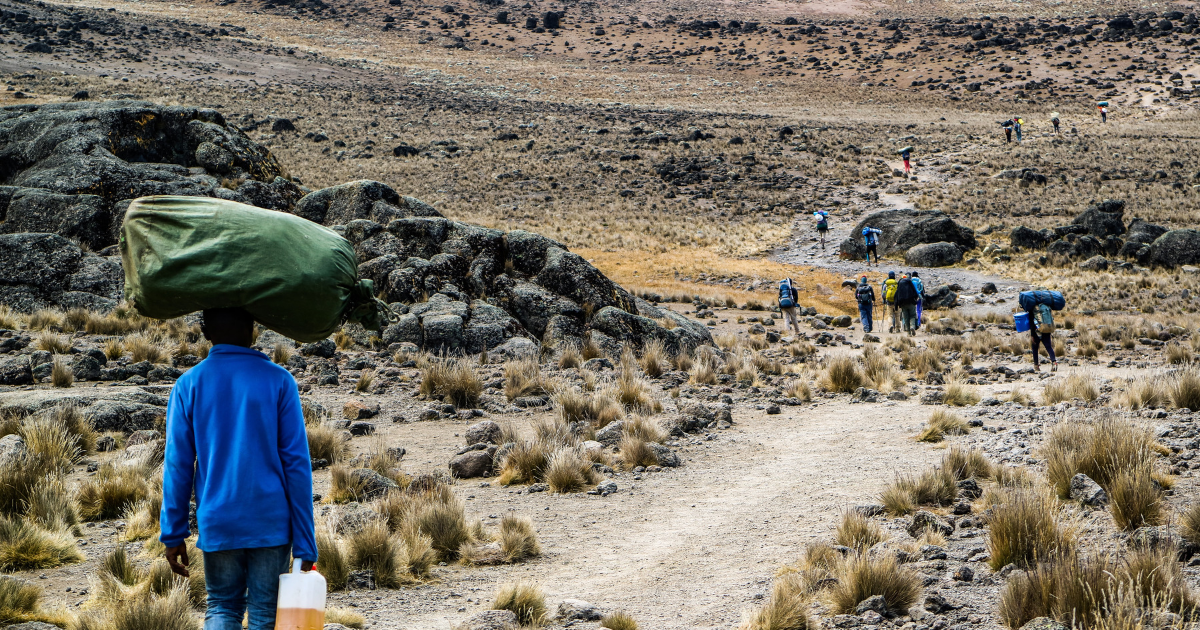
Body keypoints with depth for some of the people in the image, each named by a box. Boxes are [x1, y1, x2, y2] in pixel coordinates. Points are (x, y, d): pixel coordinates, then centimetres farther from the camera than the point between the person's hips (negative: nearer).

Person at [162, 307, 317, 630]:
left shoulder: (189, 385, 2)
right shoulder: (278, 381, -2)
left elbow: (177, 465, 1)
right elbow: (297, 463, -4)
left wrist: (173, 534, 7)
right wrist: (305, 543, -2)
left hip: (217, 523, 1)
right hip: (271, 523, -1)